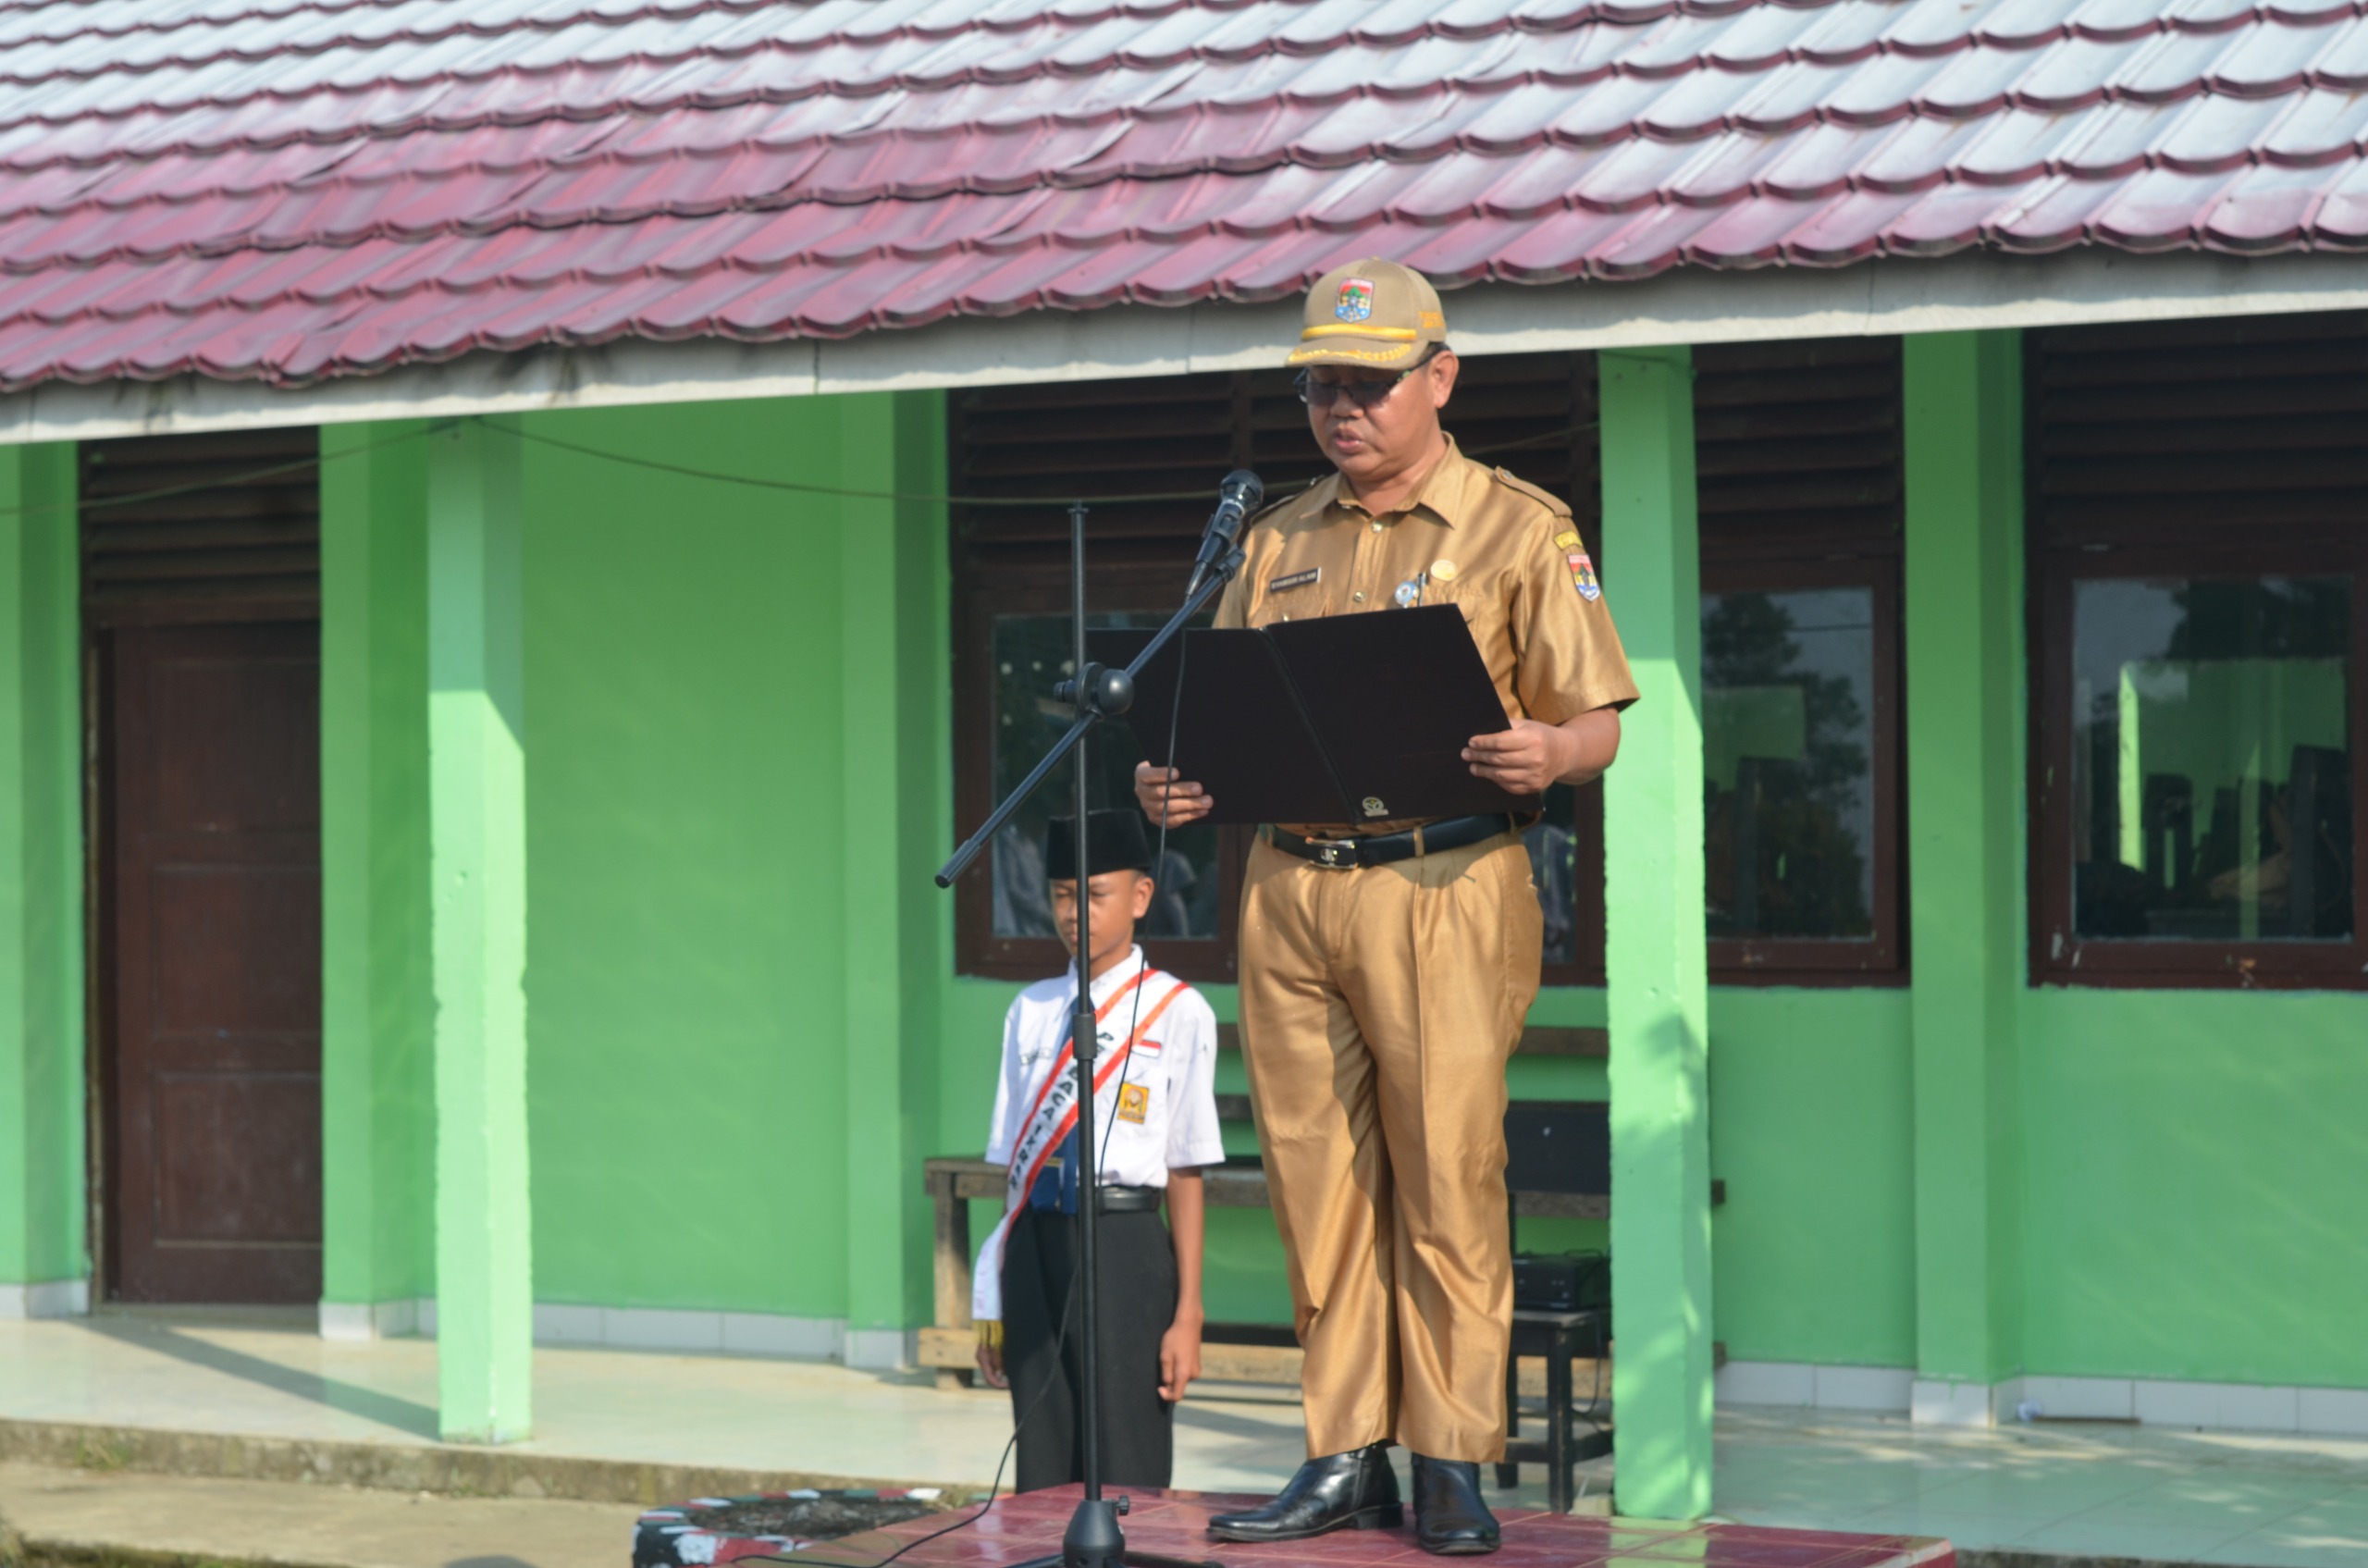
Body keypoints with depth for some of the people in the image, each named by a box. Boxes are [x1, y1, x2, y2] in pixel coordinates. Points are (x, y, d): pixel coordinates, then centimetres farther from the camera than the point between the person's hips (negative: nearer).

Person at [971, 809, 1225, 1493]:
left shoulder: (1175, 1012, -1)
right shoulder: (1031, 1012, 13)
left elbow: (1186, 1173, -2)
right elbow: (1014, 1160, 14)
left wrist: (1188, 1313, -5)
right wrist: (994, 1302, 12)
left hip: (1123, 1243, -4)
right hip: (1037, 1243, 4)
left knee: (1125, 1474, -3)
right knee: (1043, 1478, 7)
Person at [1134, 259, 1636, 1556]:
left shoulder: (1519, 530, 4)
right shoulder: (1277, 543, 18)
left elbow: (1598, 723, 0)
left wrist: (1547, 754, -22)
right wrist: (1177, 784, -1)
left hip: (1440, 887, -5)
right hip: (1288, 888, 5)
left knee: (1447, 1174, -5)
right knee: (1316, 1179, 5)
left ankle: (1452, 1462, 2)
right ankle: (1343, 1458, 12)